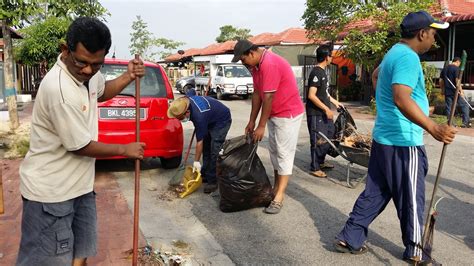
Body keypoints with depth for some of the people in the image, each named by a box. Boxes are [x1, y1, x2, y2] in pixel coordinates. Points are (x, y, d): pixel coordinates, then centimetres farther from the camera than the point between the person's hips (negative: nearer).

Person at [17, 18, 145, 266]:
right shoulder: (59, 88, -29)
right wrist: (125, 150, -8)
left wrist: (127, 77, 3)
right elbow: (80, 146, -22)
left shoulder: (89, 72, -3)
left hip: (79, 184, 9)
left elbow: (101, 92, 22)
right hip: (50, 190, -8)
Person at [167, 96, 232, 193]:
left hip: (222, 121, -9)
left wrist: (196, 162, -19)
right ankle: (205, 175, 19)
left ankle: (213, 181, -5)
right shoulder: (186, 102, -18)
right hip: (210, 120, 9)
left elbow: (199, 141, -28)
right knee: (206, 149, 10)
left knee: (214, 152, -13)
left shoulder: (199, 116, -37)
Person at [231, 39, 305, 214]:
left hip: (288, 114, -10)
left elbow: (268, 97, -25)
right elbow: (257, 94, 8)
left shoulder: (270, 64, -25)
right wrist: (251, 121, 8)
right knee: (274, 151, 14)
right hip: (274, 114, 10)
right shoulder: (256, 66, 4)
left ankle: (279, 197, -2)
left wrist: (261, 126, -19)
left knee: (284, 153, -6)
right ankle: (276, 188, 26)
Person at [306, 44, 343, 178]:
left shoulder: (323, 71, 13)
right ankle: (314, 168, 10)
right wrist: (326, 108, -21)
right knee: (318, 141, -2)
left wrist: (335, 102, 25)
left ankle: (321, 162, 32)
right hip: (316, 113, -10)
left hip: (324, 112, 10)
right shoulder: (316, 72, -17)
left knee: (328, 137, 18)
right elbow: (311, 95, -23)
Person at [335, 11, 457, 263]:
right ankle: (414, 250, 24)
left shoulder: (394, 53, 14)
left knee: (375, 192, 14)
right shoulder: (408, 57, -18)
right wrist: (433, 128, -40)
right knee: (411, 198, 7)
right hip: (403, 142, -10)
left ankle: (350, 239, 18)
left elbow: (377, 73, 37)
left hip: (384, 138, 10)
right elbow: (402, 99, -34)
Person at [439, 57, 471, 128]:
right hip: (455, 92, -6)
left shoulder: (444, 69, 12)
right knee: (465, 105, 5)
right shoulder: (456, 68, -9)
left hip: (447, 92, 6)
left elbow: (440, 81, 16)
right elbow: (457, 80, -17)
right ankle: (466, 122, 3)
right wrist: (461, 91, -16)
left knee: (448, 108, 7)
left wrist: (442, 89, 24)